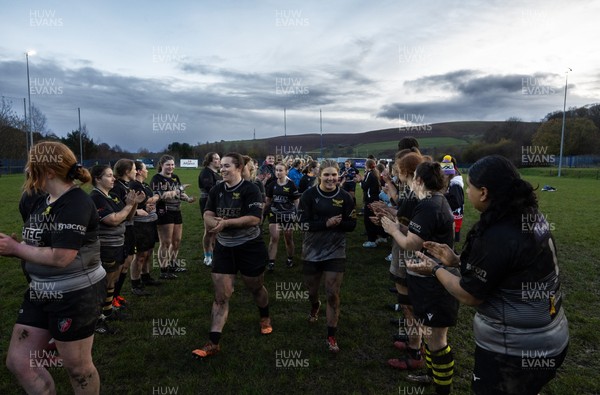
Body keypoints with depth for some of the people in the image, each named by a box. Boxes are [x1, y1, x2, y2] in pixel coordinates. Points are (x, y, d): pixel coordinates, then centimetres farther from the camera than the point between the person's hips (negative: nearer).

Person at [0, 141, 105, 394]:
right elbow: (36, 246, 12)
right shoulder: (42, 203, 8)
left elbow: (60, 258, -25)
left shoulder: (76, 204, -20)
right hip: (41, 292, 9)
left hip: (76, 295, -9)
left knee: (76, 366, 9)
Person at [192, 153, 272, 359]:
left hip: (250, 248, -4)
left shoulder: (250, 189, -15)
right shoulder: (216, 190, 3)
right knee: (221, 296, 3)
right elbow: (207, 215, 0)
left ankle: (265, 318, 47)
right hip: (224, 248, 4)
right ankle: (213, 343, 9)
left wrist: (226, 222, -25)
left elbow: (254, 218, -24)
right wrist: (214, 222, -23)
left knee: (255, 287, 17)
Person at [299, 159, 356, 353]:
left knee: (333, 294, 0)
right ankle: (315, 306, 56)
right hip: (312, 251, 1)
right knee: (312, 290, 19)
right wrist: (327, 223, -26)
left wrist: (336, 223, -23)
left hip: (335, 252, 0)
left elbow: (352, 225, -6)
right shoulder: (309, 195, -11)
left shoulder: (345, 196, -7)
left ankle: (331, 336, 16)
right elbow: (304, 223, -14)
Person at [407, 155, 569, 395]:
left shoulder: (498, 236, -31)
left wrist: (435, 269, -5)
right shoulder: (528, 216, -3)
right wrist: (456, 261, 8)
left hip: (515, 349, -9)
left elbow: (469, 295, -19)